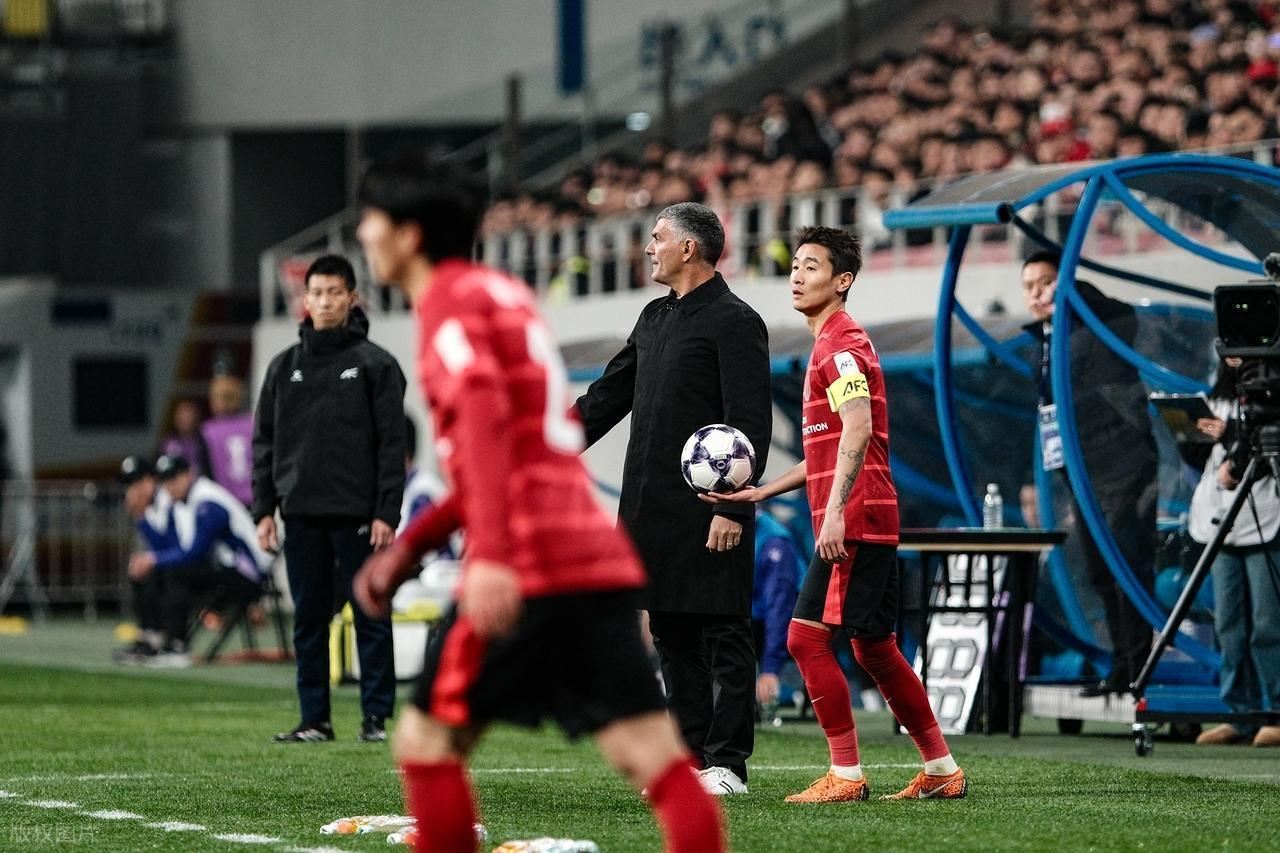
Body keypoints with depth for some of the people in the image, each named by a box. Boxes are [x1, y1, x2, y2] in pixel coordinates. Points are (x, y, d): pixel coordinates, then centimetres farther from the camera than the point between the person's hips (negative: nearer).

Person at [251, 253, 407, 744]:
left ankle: (376, 716, 3)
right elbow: (265, 441, 12)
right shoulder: (285, 367, 11)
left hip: (358, 514, -4)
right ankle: (314, 719, 11)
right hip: (301, 514, 4)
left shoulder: (375, 364, 0)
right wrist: (263, 509, 4)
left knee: (370, 617, -2)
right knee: (309, 620, 6)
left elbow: (392, 443, -4)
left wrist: (386, 513, -11)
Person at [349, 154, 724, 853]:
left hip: (528, 567, -8)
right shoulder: (506, 295, 25)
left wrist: (492, 555, -31)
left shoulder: (451, 301, -3)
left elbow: (484, 415, -20)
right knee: (656, 757, -2)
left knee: (427, 740, 4)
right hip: (596, 558, 8)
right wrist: (409, 546, 32)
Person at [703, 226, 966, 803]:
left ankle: (846, 775, -9)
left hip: (853, 523, -10)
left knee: (807, 636, -11)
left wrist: (835, 511, -30)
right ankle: (942, 771, 19)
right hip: (869, 523, 10)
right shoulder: (833, 345, 22)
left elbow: (857, 430, -24)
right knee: (875, 649, 14)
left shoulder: (840, 345, -10)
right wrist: (761, 493, 21)